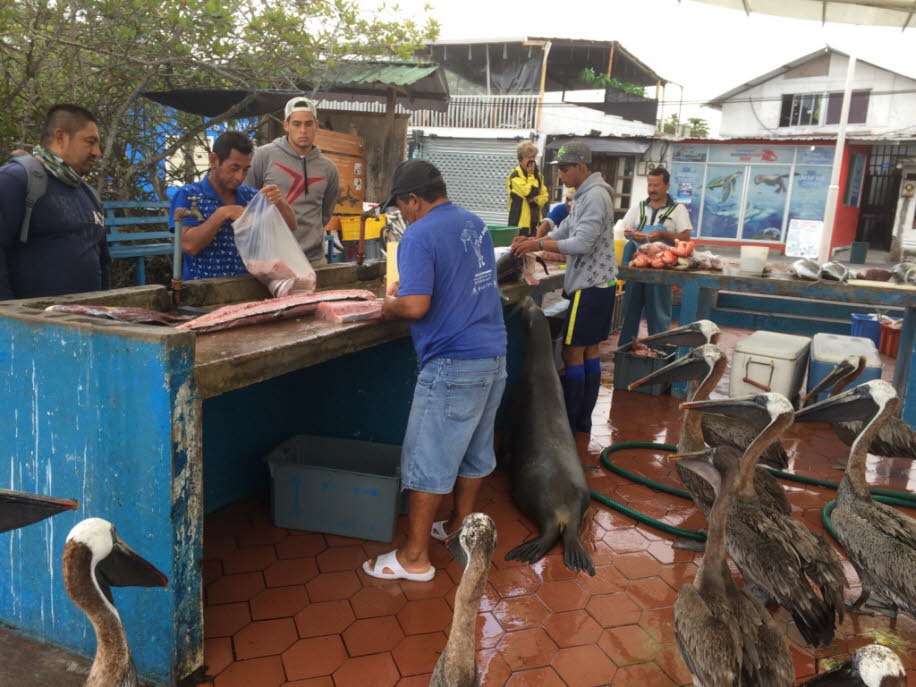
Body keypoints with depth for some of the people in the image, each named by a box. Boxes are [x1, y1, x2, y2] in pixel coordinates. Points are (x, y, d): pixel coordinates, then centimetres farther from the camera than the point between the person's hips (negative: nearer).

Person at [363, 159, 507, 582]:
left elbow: (416, 306, -23)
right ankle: (461, 527, 35)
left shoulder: (419, 236, -13)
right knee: (474, 451, 19)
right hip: (494, 357, 9)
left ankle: (414, 558, 12)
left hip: (453, 365, -8)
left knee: (429, 462, 2)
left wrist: (389, 306, -2)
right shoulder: (476, 225, 12)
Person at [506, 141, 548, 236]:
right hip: (520, 221, -7)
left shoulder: (538, 175, 15)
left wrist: (535, 199, -9)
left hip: (535, 221, 7)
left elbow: (544, 196, 12)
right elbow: (529, 193, -18)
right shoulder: (515, 176, -8)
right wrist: (530, 175, -8)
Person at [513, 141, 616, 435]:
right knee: (589, 350, 12)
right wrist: (533, 240, 1)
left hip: (590, 286, -10)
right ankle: (583, 419, 21)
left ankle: (568, 423, 3)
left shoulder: (595, 196, -17)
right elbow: (565, 230, 15)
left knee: (573, 352, -5)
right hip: (597, 283, 10)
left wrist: (539, 245, -19)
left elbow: (582, 244, -24)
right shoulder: (586, 195, 15)